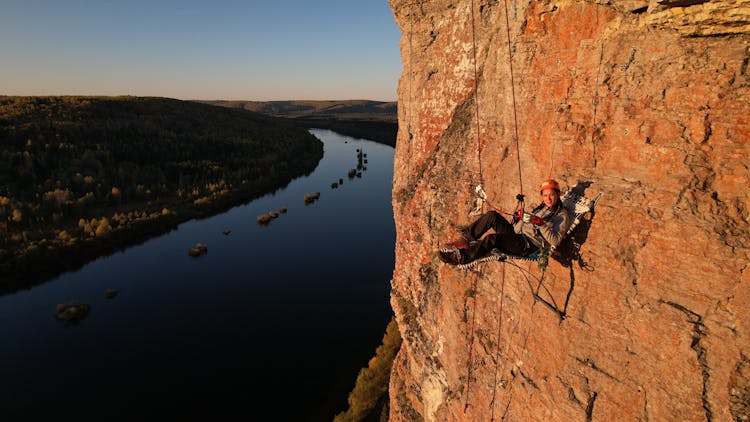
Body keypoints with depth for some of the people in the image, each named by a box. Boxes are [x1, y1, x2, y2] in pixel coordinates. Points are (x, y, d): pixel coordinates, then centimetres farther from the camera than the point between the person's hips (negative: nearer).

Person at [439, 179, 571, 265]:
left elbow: (555, 241, -12)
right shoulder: (541, 208, 23)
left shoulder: (562, 216, 3)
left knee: (492, 238, -33)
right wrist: (519, 220, -5)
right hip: (518, 235, 7)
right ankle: (466, 239, -15)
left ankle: (460, 257, -33)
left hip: (529, 245, -7)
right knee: (492, 215, -12)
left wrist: (541, 224, -22)